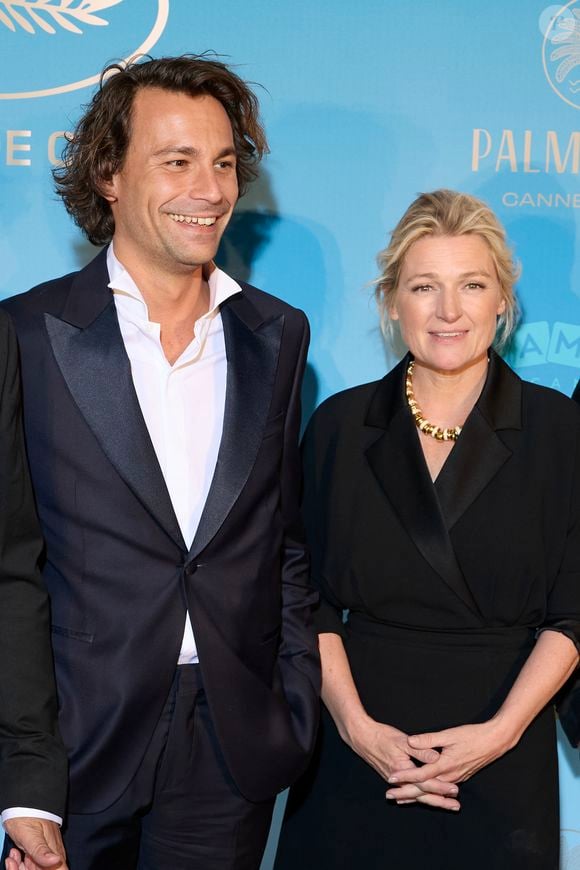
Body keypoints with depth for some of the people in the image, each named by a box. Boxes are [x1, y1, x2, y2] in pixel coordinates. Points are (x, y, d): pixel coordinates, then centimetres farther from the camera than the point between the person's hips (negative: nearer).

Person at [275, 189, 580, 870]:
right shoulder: (340, 425, 1)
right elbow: (310, 598, 1)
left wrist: (501, 730, -14)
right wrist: (355, 725, -11)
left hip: (503, 759, -1)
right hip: (356, 747, 1)